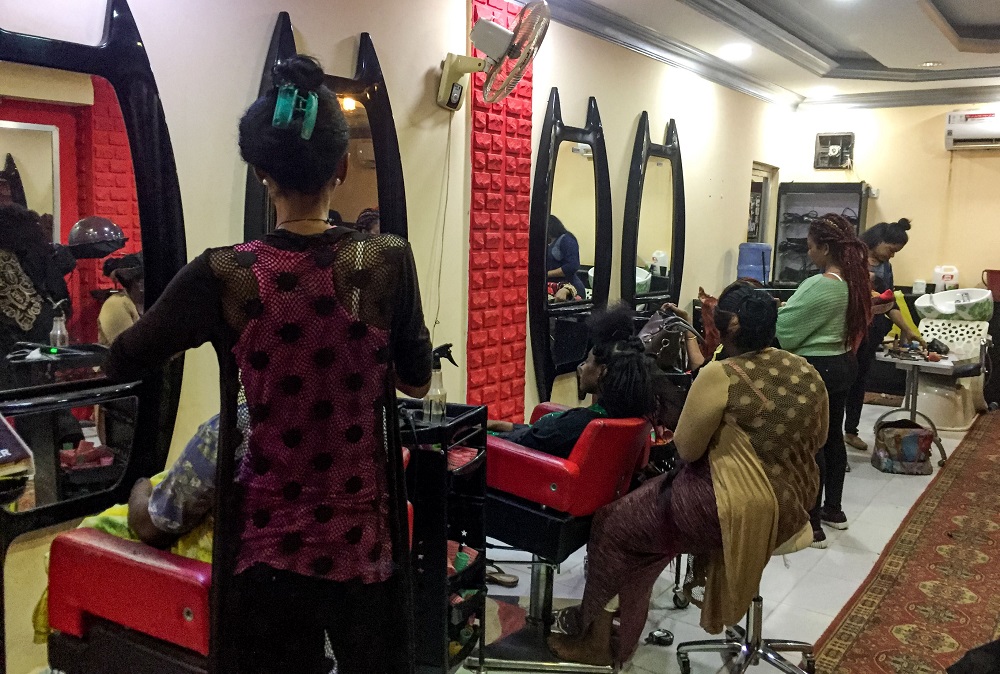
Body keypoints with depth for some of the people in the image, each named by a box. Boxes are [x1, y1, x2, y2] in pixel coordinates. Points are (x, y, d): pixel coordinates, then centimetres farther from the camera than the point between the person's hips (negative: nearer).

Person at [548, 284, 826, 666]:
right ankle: (618, 636, 26)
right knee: (648, 506, 20)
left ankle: (596, 637, 24)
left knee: (615, 524, 9)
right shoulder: (807, 372, 4)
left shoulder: (721, 376, -19)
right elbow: (817, 439, 18)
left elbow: (686, 449, -11)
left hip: (742, 510, -9)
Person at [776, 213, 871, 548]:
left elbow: (783, 326, -16)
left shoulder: (819, 285, -23)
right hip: (843, 364, 9)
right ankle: (833, 509, 32)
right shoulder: (855, 281, 5)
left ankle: (811, 525, 6)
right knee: (832, 437, 19)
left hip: (817, 369, -9)